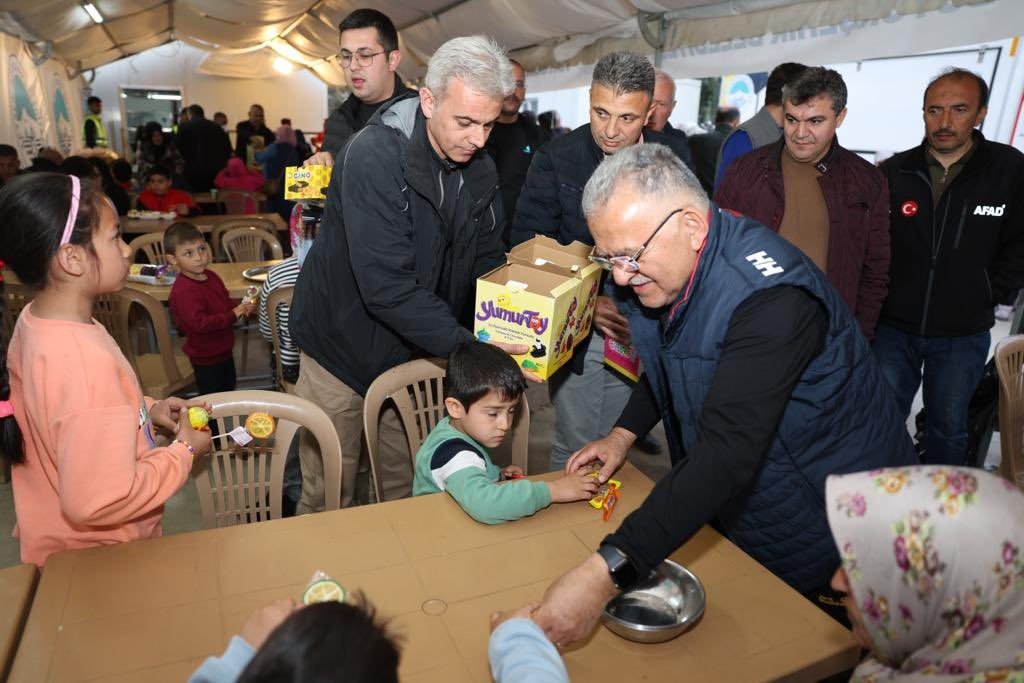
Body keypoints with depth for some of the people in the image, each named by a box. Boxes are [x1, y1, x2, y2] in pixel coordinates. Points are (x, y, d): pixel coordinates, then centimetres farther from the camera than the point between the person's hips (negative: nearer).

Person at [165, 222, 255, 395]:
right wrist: (233, 316, -28)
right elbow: (199, 323, -35)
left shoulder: (211, 276, 1)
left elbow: (226, 302, 17)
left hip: (224, 350, 9)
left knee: (229, 391, 27)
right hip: (206, 358, -9)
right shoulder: (183, 291, -28)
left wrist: (241, 308, -5)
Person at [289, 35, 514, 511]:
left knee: (407, 487, 17)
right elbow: (386, 284, -31)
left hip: (419, 348, 5)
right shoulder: (374, 156, -24)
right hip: (346, 347, -5)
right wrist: (465, 345, -34)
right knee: (329, 495, 11)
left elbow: (487, 262, 2)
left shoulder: (479, 169, -3)